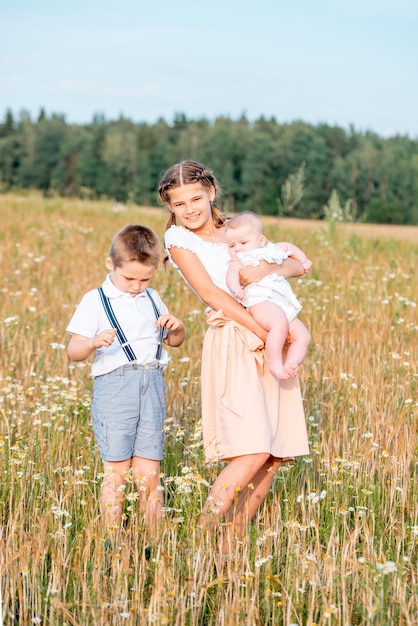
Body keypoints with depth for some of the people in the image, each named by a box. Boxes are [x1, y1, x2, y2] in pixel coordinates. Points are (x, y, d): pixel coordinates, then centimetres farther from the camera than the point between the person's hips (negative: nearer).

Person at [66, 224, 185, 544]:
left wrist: (177, 327, 4)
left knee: (149, 475, 5)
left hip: (153, 387, 4)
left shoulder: (152, 299, 16)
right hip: (115, 388, -4)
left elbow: (174, 341, 28)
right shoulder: (96, 301, 0)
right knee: (116, 472, -1)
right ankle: (113, 542, 8)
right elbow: (74, 350, -8)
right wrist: (94, 342, -30)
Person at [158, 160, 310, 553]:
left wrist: (269, 268, -10)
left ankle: (229, 546, 11)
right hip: (233, 343, -6)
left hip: (271, 343, 6)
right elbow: (212, 293, -9)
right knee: (254, 451, -20)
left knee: (275, 456, 2)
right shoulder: (178, 237, 3)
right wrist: (263, 333, -15)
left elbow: (298, 266, 13)